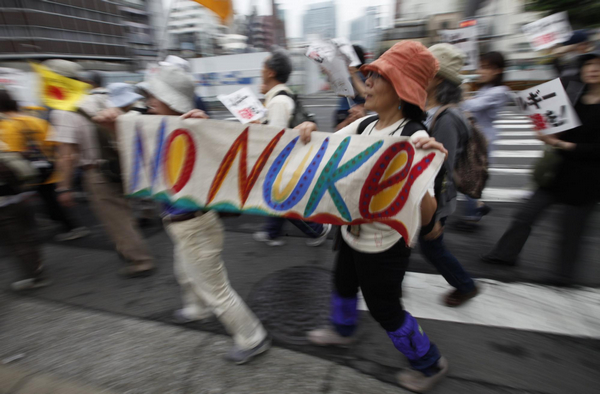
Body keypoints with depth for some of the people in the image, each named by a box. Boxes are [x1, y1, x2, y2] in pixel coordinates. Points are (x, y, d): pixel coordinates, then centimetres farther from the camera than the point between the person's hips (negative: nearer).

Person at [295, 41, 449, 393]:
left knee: (385, 309, 15)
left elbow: (424, 216, -31)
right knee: (344, 284, 29)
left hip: (383, 245, -7)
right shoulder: (364, 125, -5)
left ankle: (430, 364, 45)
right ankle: (343, 331, 62)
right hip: (352, 232, 7)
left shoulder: (414, 138, -26)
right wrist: (309, 132, -19)